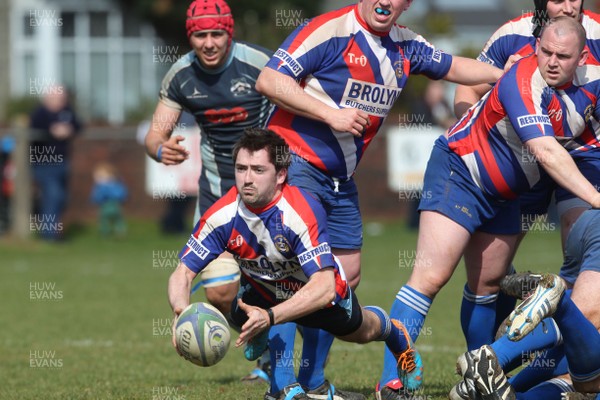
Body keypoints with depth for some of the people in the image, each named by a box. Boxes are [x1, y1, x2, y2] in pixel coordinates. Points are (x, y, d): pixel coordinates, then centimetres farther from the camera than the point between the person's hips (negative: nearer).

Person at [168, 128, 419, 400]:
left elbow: (324, 288, -49)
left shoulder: (303, 212, -43)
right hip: (264, 290, 2)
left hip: (322, 290, -2)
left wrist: (270, 317, -63)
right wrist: (182, 312, -51)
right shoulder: (221, 215, -33)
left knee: (361, 332, 21)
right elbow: (182, 273, -28)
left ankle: (394, 332, 61)